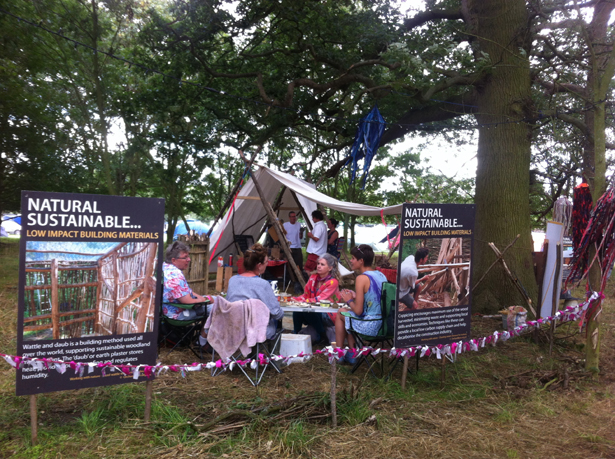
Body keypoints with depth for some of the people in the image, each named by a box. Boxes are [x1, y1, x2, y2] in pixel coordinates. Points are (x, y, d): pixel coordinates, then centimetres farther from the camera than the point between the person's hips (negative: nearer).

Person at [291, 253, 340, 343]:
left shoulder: (333, 282, -14)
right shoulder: (313, 278, 7)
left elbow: (320, 299, -22)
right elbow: (306, 295, 8)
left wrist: (302, 301, -30)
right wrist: (294, 299, -13)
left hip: (328, 316, -5)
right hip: (313, 312, 5)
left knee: (307, 310, -32)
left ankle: (321, 333, -8)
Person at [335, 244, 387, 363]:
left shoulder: (362, 278, -17)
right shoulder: (381, 275, 7)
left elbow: (358, 311, -17)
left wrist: (348, 300, 2)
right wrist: (355, 297, 18)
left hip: (370, 327, -8)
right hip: (384, 324, 8)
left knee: (340, 313, 16)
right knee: (348, 311, 26)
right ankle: (351, 354, 28)